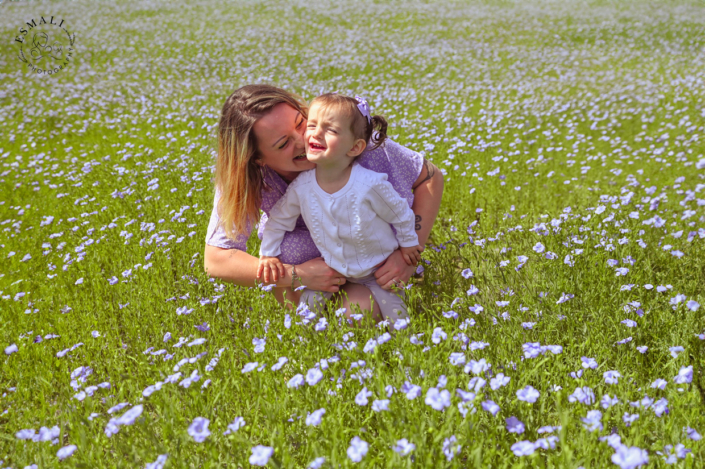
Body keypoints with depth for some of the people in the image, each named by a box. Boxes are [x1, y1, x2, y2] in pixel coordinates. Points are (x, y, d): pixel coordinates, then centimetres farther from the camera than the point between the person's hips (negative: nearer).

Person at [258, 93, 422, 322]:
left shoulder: (370, 184, -28)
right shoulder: (300, 187, -19)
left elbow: (400, 214, -10)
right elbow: (278, 220, 0)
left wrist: (408, 244, 2)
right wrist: (268, 255, -2)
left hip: (379, 269, -2)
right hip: (332, 270, 3)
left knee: (395, 318, -4)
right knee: (308, 303, -6)